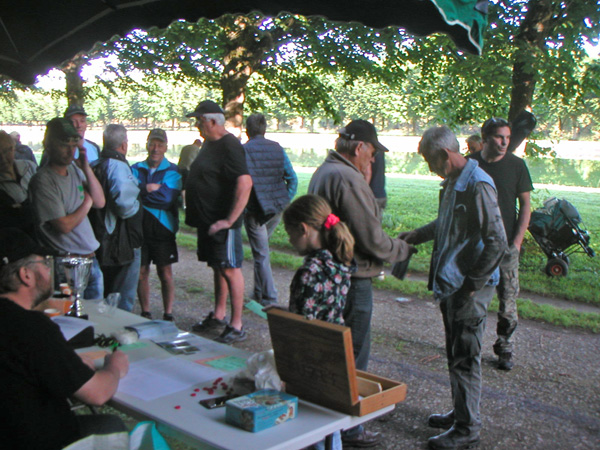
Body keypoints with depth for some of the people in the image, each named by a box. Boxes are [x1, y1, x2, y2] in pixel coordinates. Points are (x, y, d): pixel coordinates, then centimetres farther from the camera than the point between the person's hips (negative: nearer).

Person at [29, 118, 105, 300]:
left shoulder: (75, 170, 7)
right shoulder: (43, 180, -16)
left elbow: (100, 202, 2)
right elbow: (65, 225, -18)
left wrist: (87, 169, -8)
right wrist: (87, 202, -4)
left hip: (91, 258, 7)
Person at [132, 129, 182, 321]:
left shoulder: (172, 171, 1)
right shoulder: (136, 169, 9)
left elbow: (168, 198, -15)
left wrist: (141, 191, -10)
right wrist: (150, 189, -16)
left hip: (163, 228, -2)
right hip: (139, 228, 2)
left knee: (165, 273, 2)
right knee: (142, 272, 6)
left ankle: (168, 314, 12)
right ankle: (145, 314, 19)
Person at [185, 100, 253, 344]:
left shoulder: (229, 145, -17)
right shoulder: (209, 143, 14)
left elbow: (245, 182, -28)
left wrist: (230, 219, -28)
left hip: (222, 222, -10)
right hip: (207, 220, 10)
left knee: (230, 269, -4)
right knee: (217, 267, 18)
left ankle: (236, 326, 3)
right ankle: (218, 316, 30)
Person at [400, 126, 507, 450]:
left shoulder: (478, 186, -20)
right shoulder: (452, 183, 11)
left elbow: (497, 243, -22)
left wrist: (473, 284, -19)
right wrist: (417, 236, 27)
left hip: (470, 290, -9)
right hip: (450, 285, 9)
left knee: (465, 359, 1)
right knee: (456, 354, 19)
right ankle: (460, 414, 34)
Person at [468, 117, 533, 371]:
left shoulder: (516, 165, -1)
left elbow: (525, 205, 2)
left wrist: (517, 242, -6)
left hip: (506, 245, -1)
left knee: (508, 300, -1)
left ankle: (504, 347, 16)